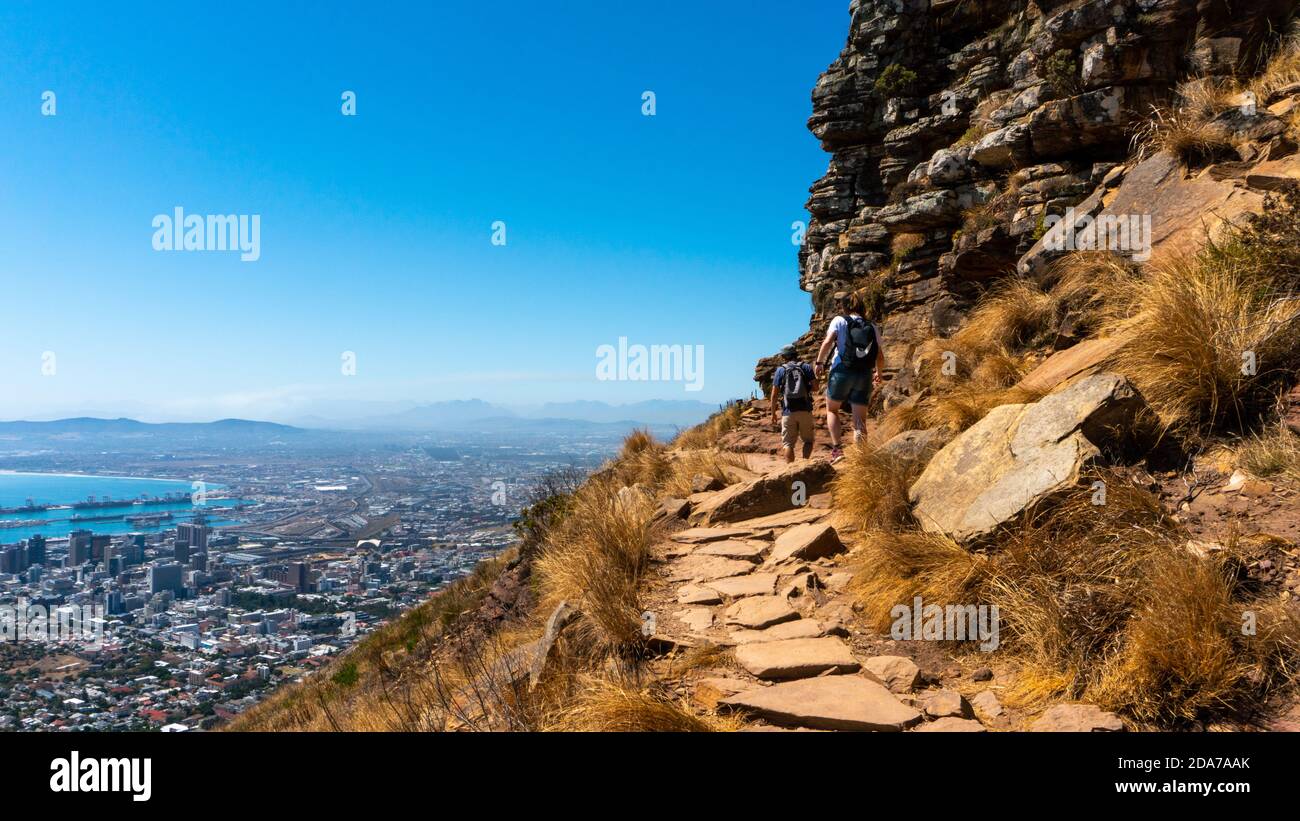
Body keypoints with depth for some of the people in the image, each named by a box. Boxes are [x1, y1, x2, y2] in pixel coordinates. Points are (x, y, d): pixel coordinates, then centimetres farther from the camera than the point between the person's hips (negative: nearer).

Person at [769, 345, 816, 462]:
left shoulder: (780, 370, 5)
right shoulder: (806, 367, 6)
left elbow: (774, 394, 1)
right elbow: (815, 387, 0)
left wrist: (773, 413, 9)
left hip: (788, 412, 0)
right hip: (805, 410, 1)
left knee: (789, 444, 5)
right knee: (808, 440, 12)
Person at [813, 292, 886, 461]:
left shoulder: (839, 320, 1)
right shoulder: (871, 327, 11)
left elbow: (827, 342, -15)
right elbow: (880, 356, 11)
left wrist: (819, 362, -6)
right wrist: (879, 373, 27)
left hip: (842, 371, -3)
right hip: (864, 376, 3)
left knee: (832, 410, 17)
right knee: (860, 419, 4)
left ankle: (836, 449, 2)